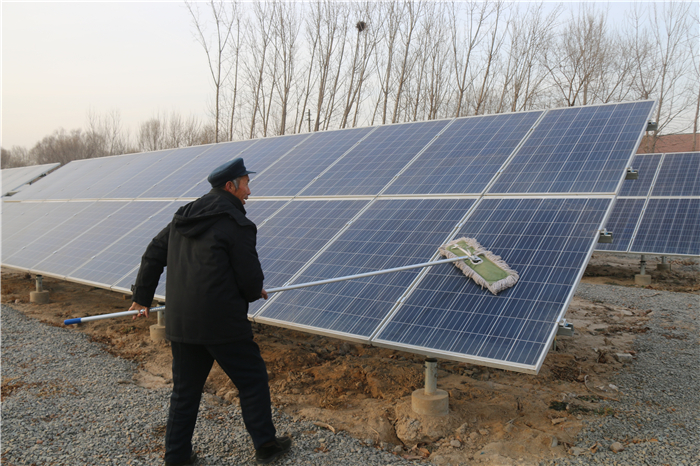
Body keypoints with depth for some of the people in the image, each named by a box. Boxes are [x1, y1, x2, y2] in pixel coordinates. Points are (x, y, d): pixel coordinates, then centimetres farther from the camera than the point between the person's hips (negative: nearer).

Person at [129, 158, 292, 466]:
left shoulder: (182, 219, 11)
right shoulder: (236, 224, -12)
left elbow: (152, 256, 17)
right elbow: (251, 278, -11)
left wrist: (142, 298, 25)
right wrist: (255, 293, 12)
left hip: (179, 324, 7)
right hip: (222, 323, -7)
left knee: (185, 391, 18)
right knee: (253, 382, 10)